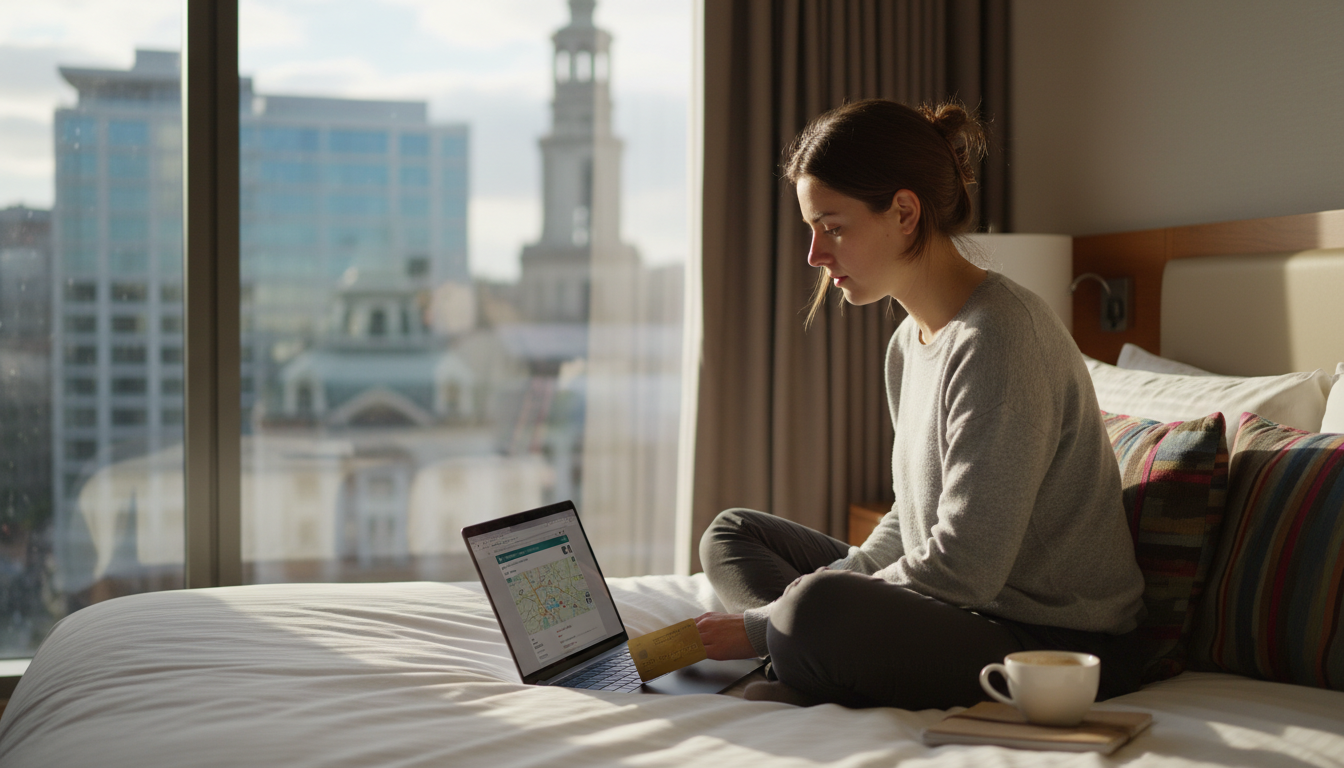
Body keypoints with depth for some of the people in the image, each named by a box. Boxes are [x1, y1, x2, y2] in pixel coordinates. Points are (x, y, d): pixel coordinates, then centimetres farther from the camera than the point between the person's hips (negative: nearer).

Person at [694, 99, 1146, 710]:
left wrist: (764, 626, -19)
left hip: (1059, 643, -11)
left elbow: (961, 571, -24)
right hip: (958, 612, 11)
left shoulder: (998, 338, -21)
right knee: (733, 533, 14)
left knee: (817, 609, -38)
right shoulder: (910, 341, 10)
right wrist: (816, 593, -1)